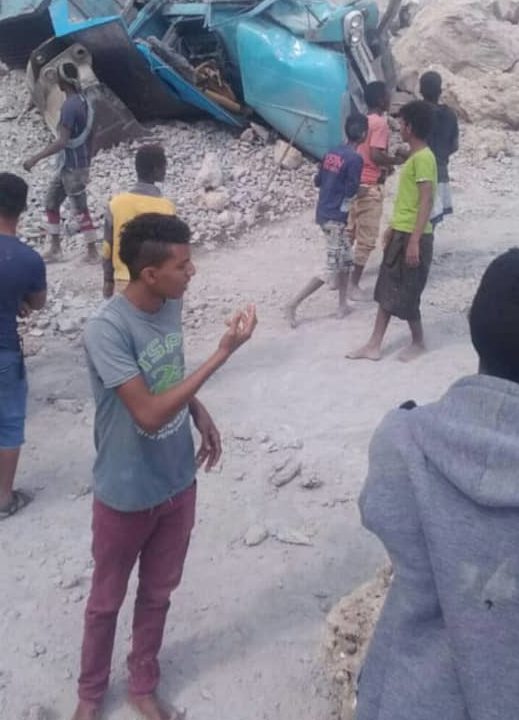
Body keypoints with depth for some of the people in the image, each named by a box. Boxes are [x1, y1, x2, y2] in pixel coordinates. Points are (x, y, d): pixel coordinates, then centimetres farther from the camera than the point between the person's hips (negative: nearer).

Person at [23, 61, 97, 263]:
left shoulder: (70, 106, -20)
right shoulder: (84, 101, 8)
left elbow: (62, 142, -27)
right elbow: (88, 137, 15)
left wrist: (35, 159, -27)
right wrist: (86, 163, 23)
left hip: (72, 167, -9)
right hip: (68, 165, 9)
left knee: (80, 210, 0)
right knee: (51, 203, 14)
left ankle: (92, 252, 10)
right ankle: (55, 249, 19)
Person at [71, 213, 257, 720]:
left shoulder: (171, 304, -5)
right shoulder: (106, 330, -28)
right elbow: (149, 413, -32)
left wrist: (200, 415, -2)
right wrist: (222, 355, -33)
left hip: (177, 482, 6)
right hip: (126, 494, -6)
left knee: (158, 593, 22)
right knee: (107, 600, 18)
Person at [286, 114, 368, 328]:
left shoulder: (332, 152, 8)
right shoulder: (355, 158, -15)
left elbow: (318, 181, 14)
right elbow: (351, 192, -17)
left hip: (323, 213, 9)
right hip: (335, 217, -9)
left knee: (346, 260, 18)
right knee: (332, 269, -4)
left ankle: (343, 306, 23)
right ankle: (293, 305, -7)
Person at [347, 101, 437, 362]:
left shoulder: (423, 158, -17)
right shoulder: (413, 157, 13)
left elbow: (426, 201, -22)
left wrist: (414, 241, -26)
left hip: (413, 237, -10)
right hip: (400, 234, 10)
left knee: (405, 295, 2)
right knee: (386, 291, 11)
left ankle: (418, 342, 22)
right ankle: (374, 346, 17)